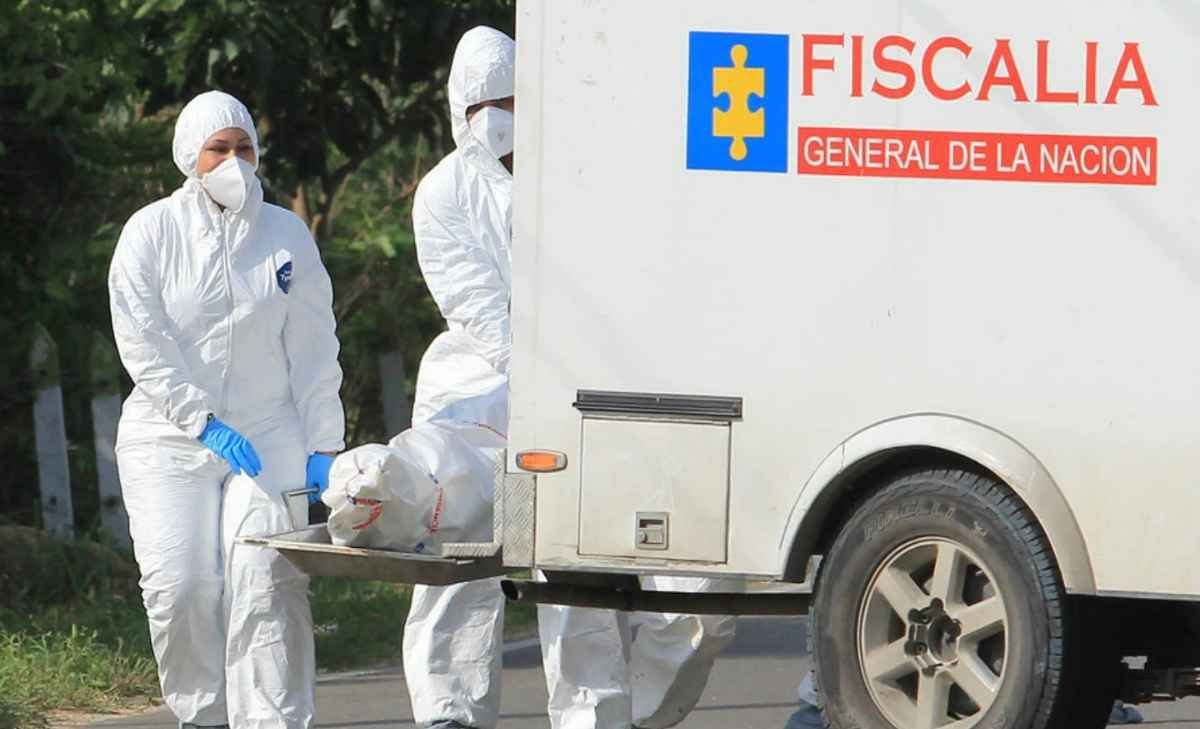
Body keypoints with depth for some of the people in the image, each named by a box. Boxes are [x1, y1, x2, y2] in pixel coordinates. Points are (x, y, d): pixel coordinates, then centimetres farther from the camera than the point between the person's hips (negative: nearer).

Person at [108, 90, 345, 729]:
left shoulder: (288, 237, 8)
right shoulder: (151, 234, 1)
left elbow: (313, 352, 8)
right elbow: (143, 347, -5)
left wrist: (323, 446, 0)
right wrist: (204, 423, -13)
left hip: (268, 435, 1)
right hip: (170, 437, -1)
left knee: (267, 579, -15)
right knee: (181, 583, -12)